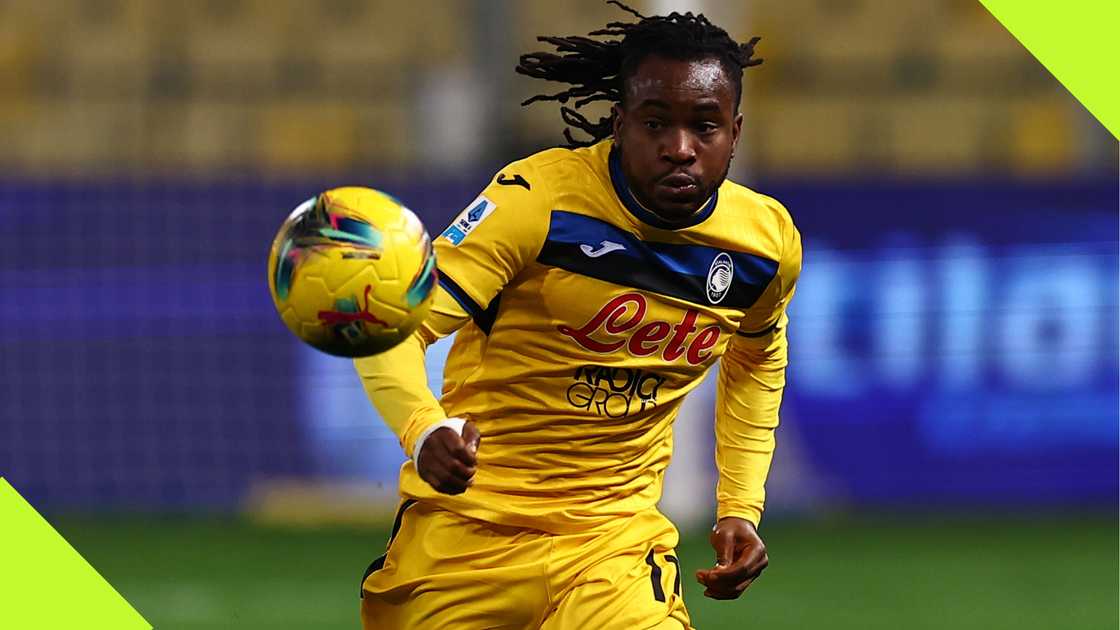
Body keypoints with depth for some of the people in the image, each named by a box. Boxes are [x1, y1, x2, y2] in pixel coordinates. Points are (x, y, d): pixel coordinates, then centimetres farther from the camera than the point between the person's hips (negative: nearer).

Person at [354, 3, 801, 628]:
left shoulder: (768, 242, -2)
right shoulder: (538, 199, -18)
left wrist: (741, 507, 13)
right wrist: (427, 431, -42)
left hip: (618, 536, 2)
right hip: (469, 526, -2)